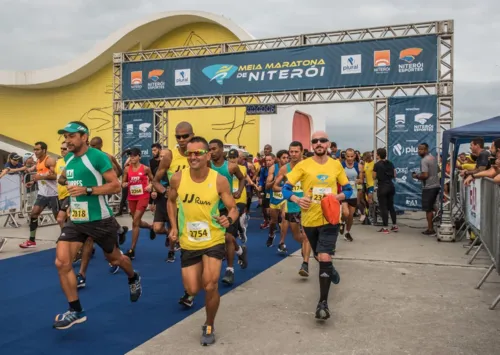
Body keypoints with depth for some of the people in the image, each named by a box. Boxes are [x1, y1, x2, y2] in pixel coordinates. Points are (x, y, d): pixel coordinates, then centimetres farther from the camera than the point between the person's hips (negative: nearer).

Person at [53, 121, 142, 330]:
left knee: (114, 258, 15)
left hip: (99, 220, -6)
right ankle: (76, 310, 6)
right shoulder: (68, 159, 7)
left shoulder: (97, 156, -16)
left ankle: (134, 279, 48)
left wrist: (87, 190, -27)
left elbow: (116, 186, -20)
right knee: (61, 262, -8)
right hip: (75, 220, 6)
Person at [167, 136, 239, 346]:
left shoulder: (219, 180, -17)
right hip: (188, 243, 2)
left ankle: (209, 327, 19)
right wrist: (174, 227, 1)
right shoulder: (178, 178, -11)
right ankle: (202, 275, 47)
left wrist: (229, 219, -32)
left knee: (210, 286, -10)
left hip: (213, 240, -2)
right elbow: (171, 201, 10)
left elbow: (233, 208, -9)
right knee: (192, 290, 7)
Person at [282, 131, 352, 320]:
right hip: (310, 219, 1)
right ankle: (330, 270, 54)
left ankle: (323, 302, -5)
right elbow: (286, 188, -7)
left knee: (324, 258, -15)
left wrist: (338, 196, -12)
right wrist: (297, 200, -27)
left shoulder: (336, 165, 1)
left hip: (329, 219, -1)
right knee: (320, 257, 20)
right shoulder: (303, 165, -5)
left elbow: (348, 190, 10)